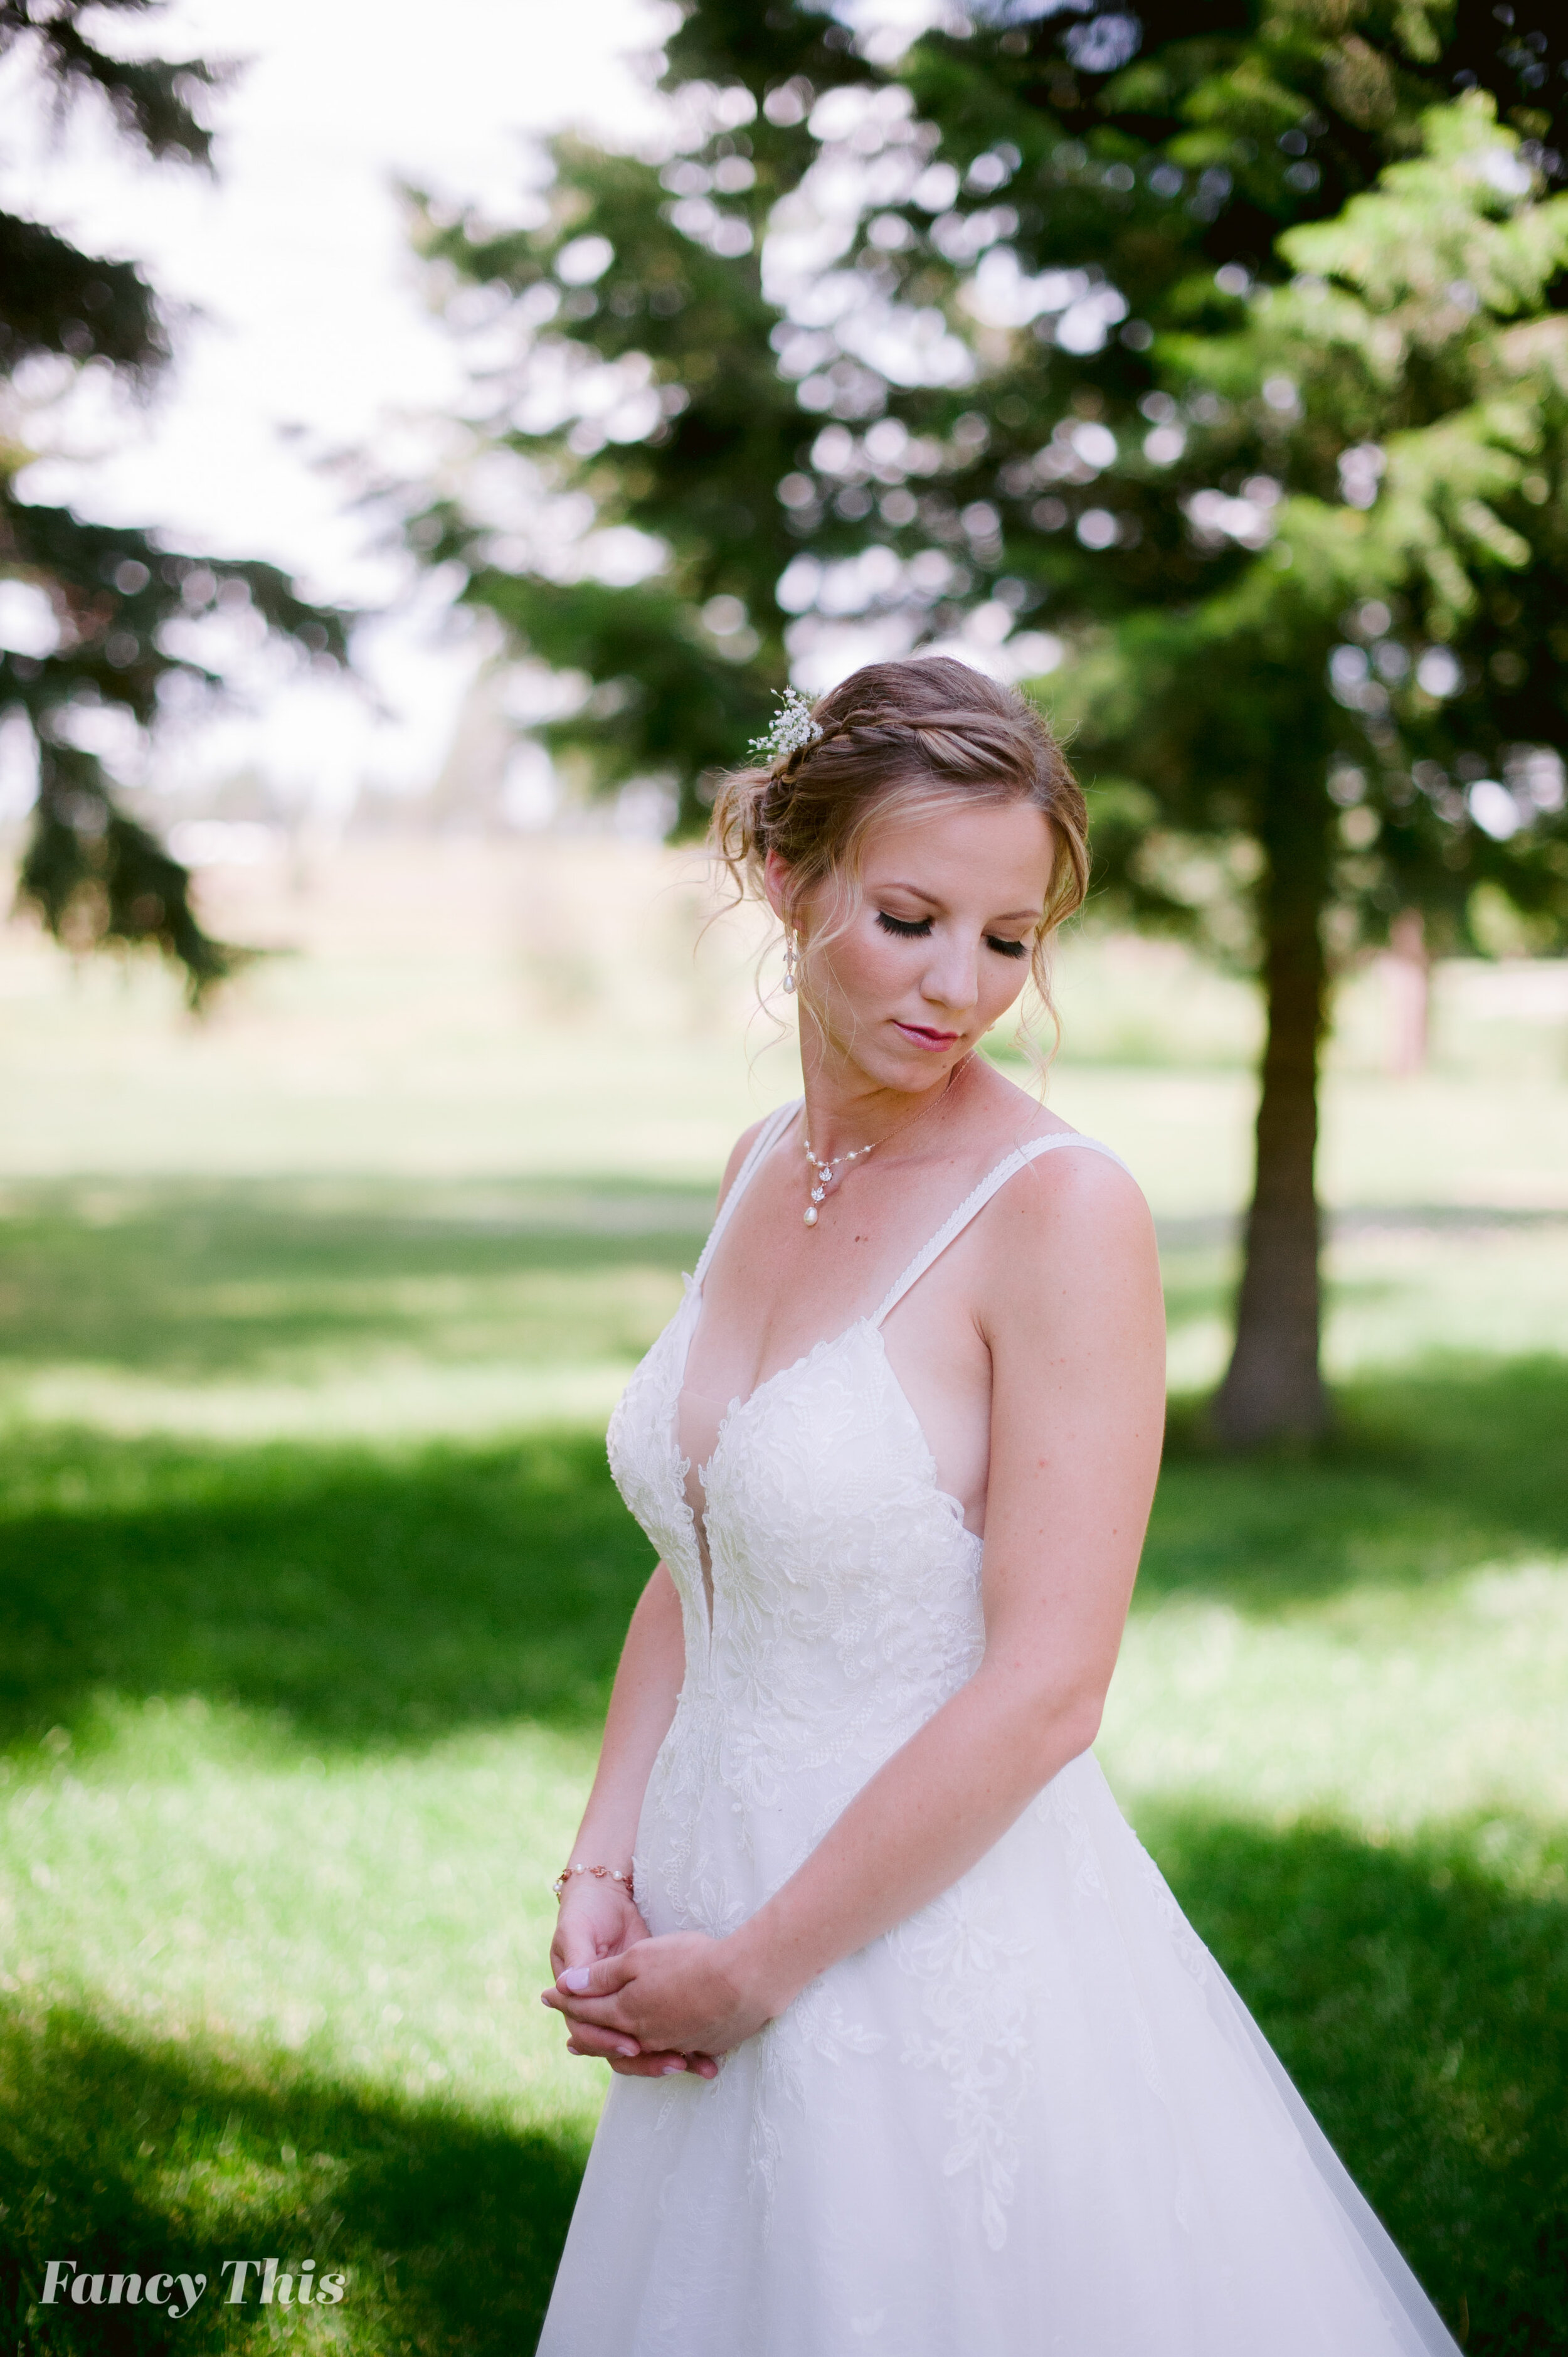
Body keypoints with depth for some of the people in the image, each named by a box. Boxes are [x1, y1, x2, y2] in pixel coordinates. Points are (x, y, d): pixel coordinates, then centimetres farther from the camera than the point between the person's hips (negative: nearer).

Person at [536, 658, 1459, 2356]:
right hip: (722, 1903, 7)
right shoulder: (767, 1168, 4)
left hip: (952, 1934, -7)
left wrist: (753, 1966, -13)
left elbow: (1043, 1690, -20)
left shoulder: (1064, 1210, -17)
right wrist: (601, 1877, -1)